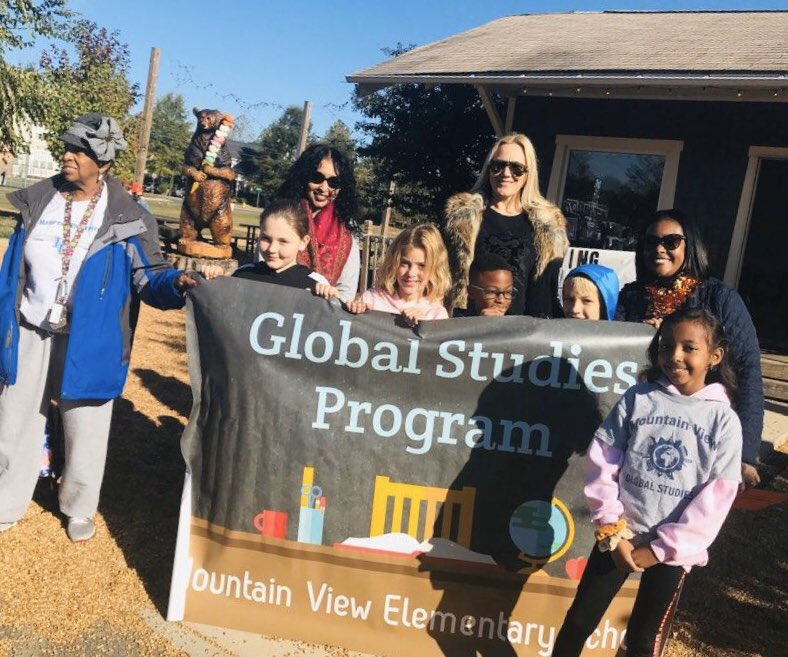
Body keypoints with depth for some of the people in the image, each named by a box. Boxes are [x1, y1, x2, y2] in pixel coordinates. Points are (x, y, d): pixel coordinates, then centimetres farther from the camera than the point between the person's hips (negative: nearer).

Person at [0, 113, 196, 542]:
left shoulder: (126, 217, -8)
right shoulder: (36, 202, 3)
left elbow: (148, 277, -7)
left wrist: (177, 282, -30)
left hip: (87, 342, -3)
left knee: (84, 431, 10)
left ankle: (79, 510, 33)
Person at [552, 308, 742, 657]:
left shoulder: (724, 420, -6)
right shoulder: (637, 398, -5)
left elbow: (716, 498, -8)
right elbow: (602, 462, -5)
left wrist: (661, 549, -10)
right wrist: (613, 531, -10)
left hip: (673, 549, 0)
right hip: (619, 537, 1)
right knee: (578, 621, 7)